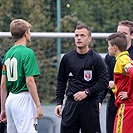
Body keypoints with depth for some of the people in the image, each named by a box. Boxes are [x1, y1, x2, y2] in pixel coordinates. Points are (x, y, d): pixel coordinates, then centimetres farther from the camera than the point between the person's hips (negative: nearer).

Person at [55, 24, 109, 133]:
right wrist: (59, 102, 9)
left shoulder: (96, 59, -3)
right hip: (71, 103, 3)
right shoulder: (67, 58, 9)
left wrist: (87, 92, -15)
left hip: (90, 104, -3)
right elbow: (61, 82, 16)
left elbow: (104, 81, -7)